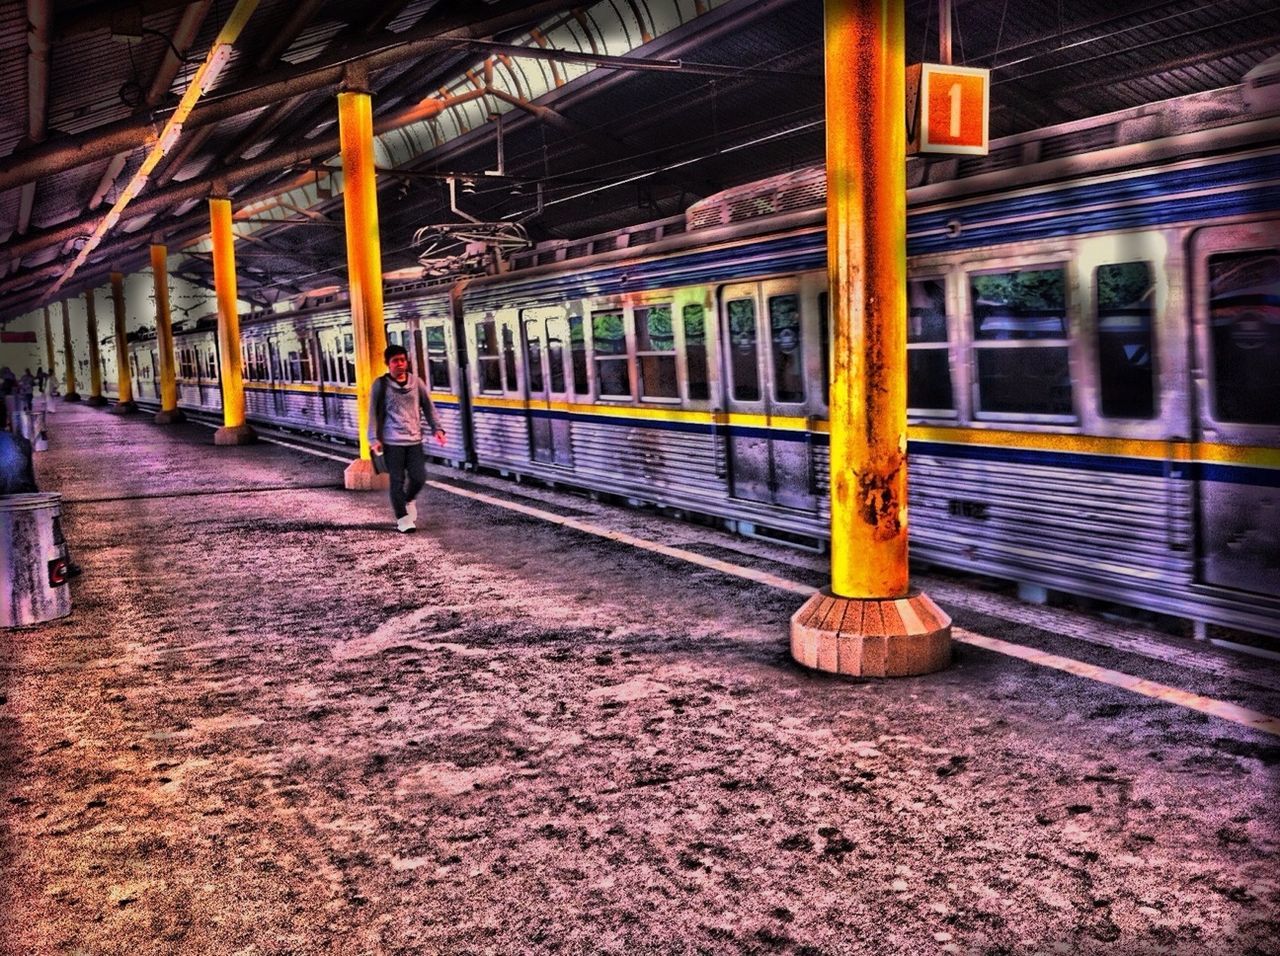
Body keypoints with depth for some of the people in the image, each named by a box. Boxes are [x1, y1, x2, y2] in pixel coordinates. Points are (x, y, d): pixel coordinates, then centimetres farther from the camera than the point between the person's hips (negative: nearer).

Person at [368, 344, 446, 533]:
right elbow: (374, 413, -1)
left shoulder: (416, 382, 6)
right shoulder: (381, 384, -1)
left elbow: (428, 407, 9)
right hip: (392, 441, -3)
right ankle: (402, 518, 12)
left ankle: (409, 500, 32)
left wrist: (437, 428, -3)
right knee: (397, 480, 0)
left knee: (419, 477, 0)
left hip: (414, 440, 3)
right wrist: (374, 438, -8)